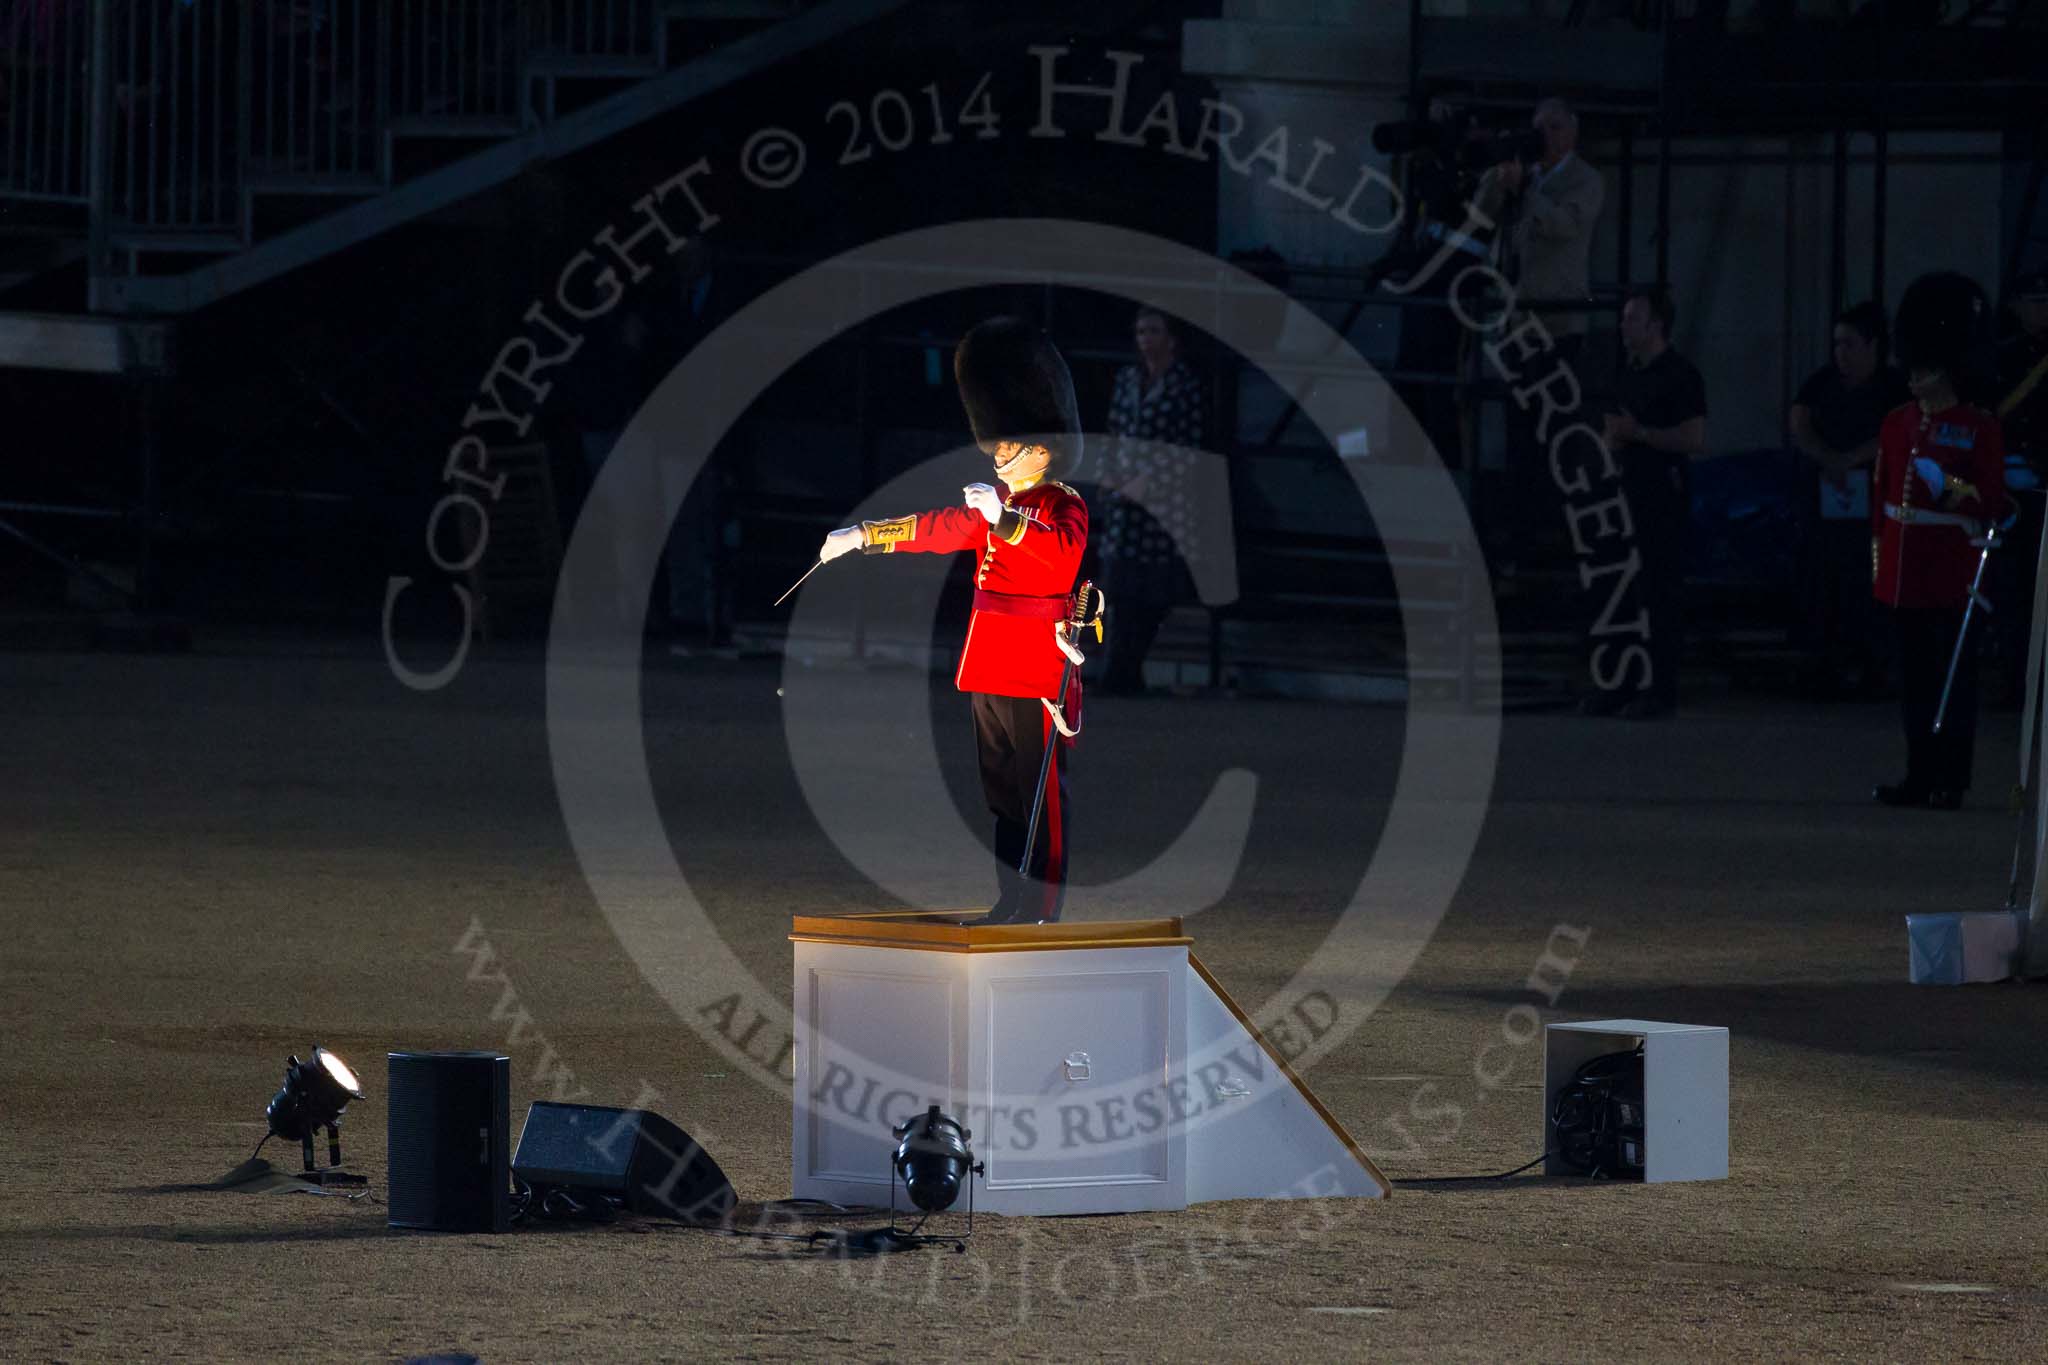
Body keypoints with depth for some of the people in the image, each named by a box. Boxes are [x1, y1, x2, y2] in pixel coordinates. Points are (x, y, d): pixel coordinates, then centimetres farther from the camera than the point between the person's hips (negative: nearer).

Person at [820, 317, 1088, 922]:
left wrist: (1004, 520, -42)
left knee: (1041, 793, -5)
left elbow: (1064, 548, -29)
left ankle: (1043, 910, -4)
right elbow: (938, 529, 24)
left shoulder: (1064, 506, -9)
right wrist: (863, 536, 26)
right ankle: (1013, 902, 17)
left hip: (1037, 670, -9)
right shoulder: (995, 507, 16)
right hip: (989, 671, 9)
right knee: (1002, 792, 11)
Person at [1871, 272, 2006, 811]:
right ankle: (1921, 773, 14)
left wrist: (1950, 487, -24)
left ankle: (1952, 779, 0)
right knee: (1914, 676, 8)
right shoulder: (1898, 424, 11)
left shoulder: (1978, 427, -5)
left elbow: (1992, 499, -7)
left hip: (1952, 574, -5)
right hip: (1906, 573, 5)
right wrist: (1879, 558, 13)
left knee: (1953, 675, -3)